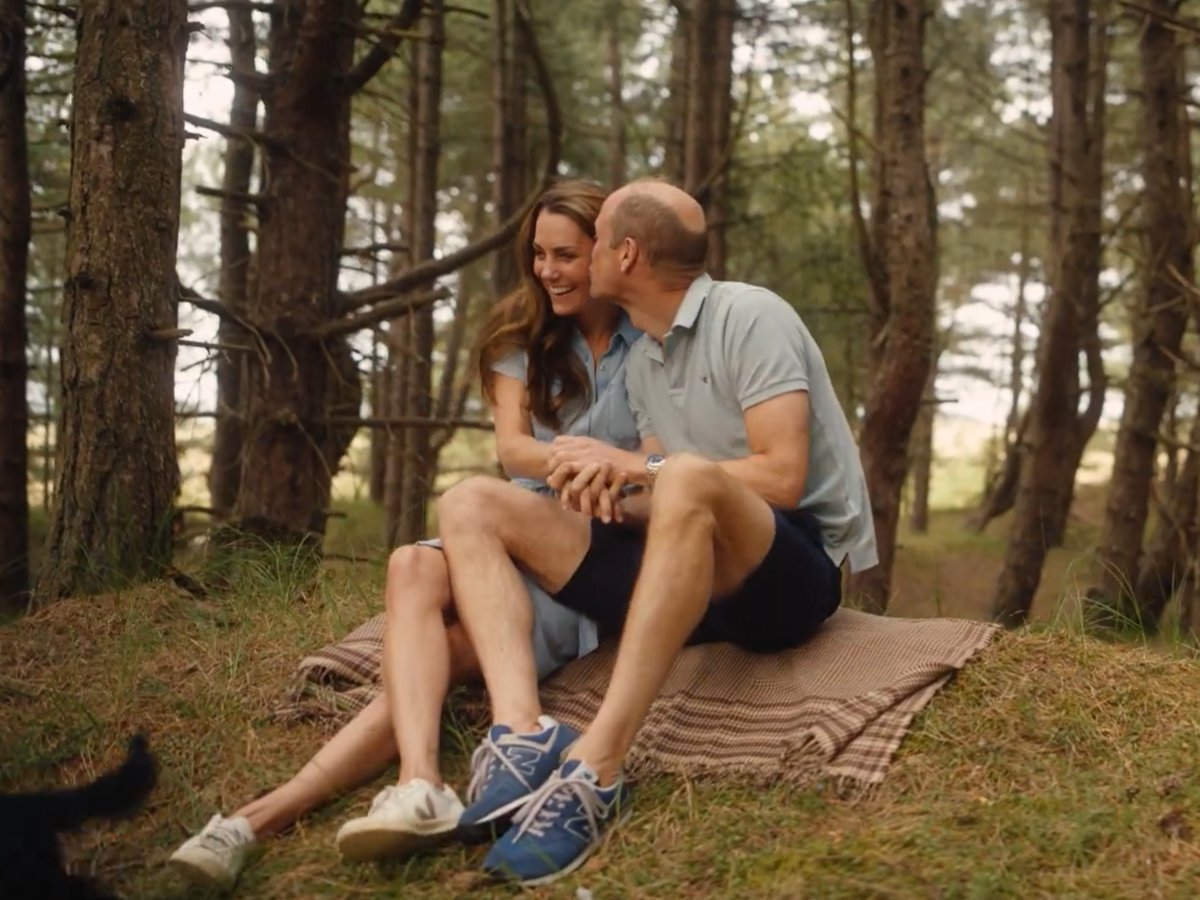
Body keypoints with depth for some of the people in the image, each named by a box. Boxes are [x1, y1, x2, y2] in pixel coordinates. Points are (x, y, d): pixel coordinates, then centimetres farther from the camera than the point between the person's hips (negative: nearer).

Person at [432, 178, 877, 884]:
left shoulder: (751, 317, -8)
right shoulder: (642, 361, 16)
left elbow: (781, 479, -18)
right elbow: (668, 504, 15)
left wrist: (634, 465, -12)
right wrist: (617, 495, -8)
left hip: (793, 573, -8)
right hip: (699, 575, 8)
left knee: (686, 478, -41)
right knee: (472, 505, -4)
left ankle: (596, 770, -42)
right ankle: (522, 737, -31)